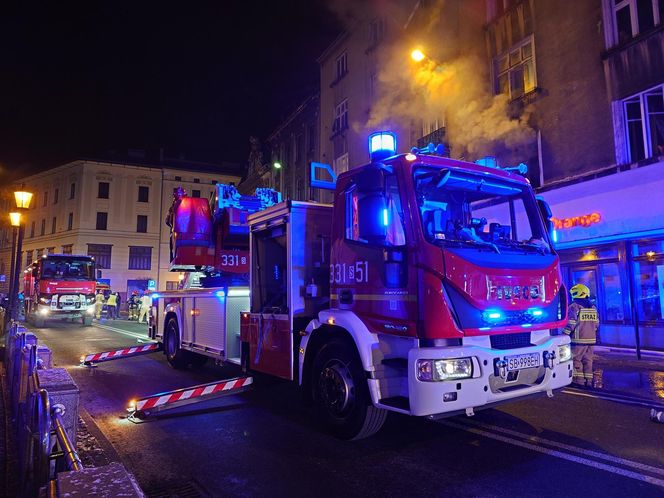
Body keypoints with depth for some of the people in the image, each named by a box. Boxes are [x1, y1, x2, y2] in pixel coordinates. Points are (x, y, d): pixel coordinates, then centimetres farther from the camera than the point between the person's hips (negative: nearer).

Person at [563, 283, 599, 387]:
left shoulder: (574, 306, -11)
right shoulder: (593, 307, 12)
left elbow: (571, 324, -14)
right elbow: (597, 324, 17)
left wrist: (564, 335, -7)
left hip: (579, 339, -7)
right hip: (591, 339, 7)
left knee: (576, 360, 0)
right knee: (588, 360, 12)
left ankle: (579, 380, -2)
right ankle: (588, 381, 15)